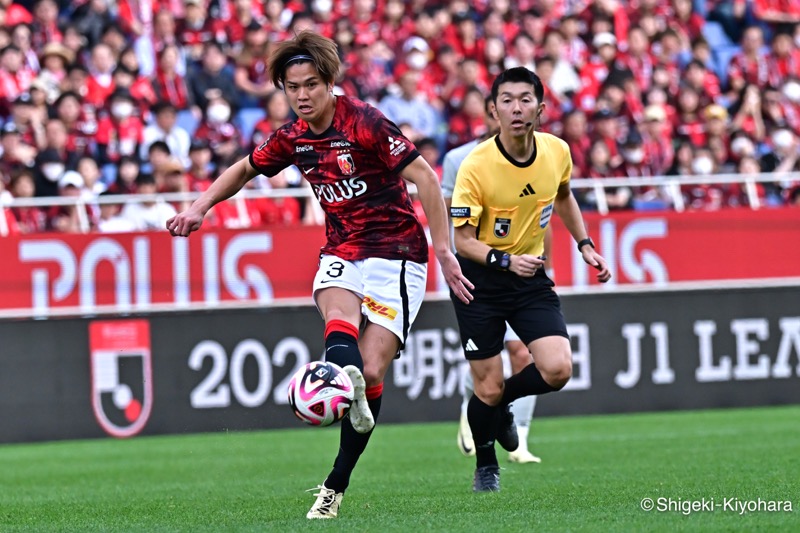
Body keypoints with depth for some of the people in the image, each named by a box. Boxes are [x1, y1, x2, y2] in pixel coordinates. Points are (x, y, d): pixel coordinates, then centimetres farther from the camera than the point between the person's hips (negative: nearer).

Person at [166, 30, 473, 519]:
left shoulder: (364, 122, -15)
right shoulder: (293, 138, 4)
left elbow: (424, 178, -15)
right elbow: (245, 169, 24)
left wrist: (444, 250, -18)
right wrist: (200, 208, 12)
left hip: (395, 254, -5)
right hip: (341, 253, 5)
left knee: (372, 371, -12)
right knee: (338, 317, -31)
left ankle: (337, 486, -1)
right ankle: (351, 398, -61)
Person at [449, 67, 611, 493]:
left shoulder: (557, 152, -7)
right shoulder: (476, 166, -22)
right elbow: (463, 239, -17)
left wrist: (584, 245, 10)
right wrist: (505, 260, -33)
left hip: (531, 275, 4)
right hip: (480, 280, -4)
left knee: (557, 370, -14)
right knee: (487, 388, -2)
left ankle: (499, 402, 19)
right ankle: (485, 465, 29)